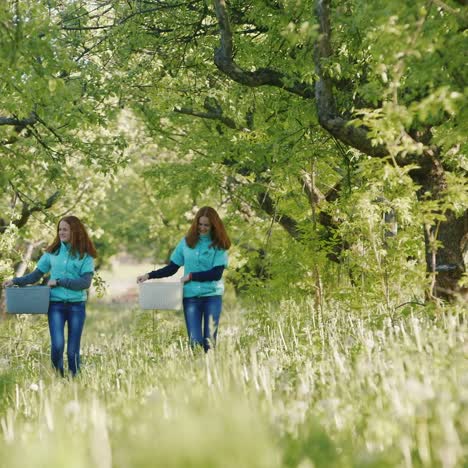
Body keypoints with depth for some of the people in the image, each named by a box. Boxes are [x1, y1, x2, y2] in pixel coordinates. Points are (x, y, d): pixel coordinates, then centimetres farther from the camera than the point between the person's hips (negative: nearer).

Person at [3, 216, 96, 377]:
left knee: (73, 350, 3)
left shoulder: (85, 255, 1)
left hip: (77, 305, -1)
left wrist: (59, 282, -12)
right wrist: (16, 281, -3)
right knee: (57, 345, -13)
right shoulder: (52, 253, 8)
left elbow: (86, 282, -9)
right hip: (55, 304, 1)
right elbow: (36, 274, 11)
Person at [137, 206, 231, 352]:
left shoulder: (219, 245, 2)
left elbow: (216, 273, -7)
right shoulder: (187, 242, 9)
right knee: (195, 341, -6)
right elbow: (172, 268, 11)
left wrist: (191, 276, -9)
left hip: (212, 296, -1)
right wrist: (149, 275, 1)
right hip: (190, 296, 1)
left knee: (209, 341, -2)